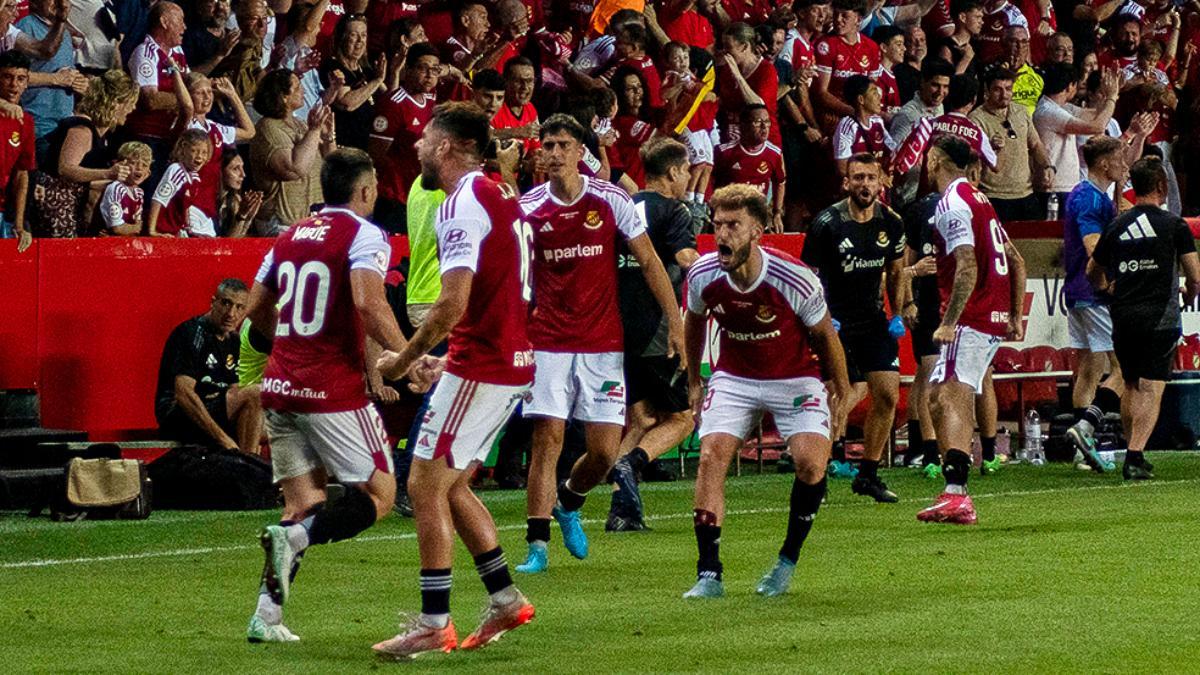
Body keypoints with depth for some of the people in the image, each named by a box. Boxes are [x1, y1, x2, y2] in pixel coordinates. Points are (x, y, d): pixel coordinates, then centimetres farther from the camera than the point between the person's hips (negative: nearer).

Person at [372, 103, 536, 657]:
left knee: (425, 485, -5)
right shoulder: (501, 196, 15)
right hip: (514, 359, 10)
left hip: (480, 365, -10)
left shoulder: (462, 203, -15)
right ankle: (505, 599, 17)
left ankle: (434, 623, -5)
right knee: (450, 484, 17)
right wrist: (435, 356, 23)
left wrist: (403, 359, -10)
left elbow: (453, 305, -22)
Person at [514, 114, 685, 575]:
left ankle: (568, 502, 29)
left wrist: (675, 321, -1)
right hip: (548, 342, 0)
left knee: (605, 451, -2)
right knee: (546, 441, -8)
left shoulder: (611, 200, -2)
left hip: (603, 345, 0)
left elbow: (649, 262, 4)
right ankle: (537, 546, -2)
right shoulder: (528, 208, 0)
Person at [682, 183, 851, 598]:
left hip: (795, 378, -2)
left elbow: (824, 334, -7)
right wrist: (694, 382, 15)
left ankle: (788, 560, 0)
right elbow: (695, 322, 8)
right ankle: (709, 574, -13)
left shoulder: (794, 279, -25)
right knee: (710, 457, -17)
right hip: (734, 378, 2)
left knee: (811, 463, -21)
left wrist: (841, 390, 4)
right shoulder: (703, 275, -15)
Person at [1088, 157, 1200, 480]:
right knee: (1152, 388, -4)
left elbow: (1093, 271, 19)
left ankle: (1133, 454, 18)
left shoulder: (1116, 226, 8)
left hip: (1123, 317, 4)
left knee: (1131, 386, 16)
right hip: (1160, 317, -4)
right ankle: (1136, 456, -15)